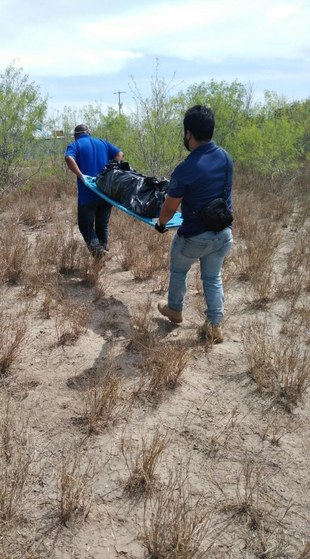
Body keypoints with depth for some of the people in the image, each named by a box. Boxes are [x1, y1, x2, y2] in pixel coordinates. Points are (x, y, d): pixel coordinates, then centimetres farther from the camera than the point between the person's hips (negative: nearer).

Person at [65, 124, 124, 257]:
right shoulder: (103, 143, 18)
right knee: (103, 224, 16)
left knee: (85, 224, 4)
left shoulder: (74, 145, 5)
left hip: (87, 193, -4)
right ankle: (103, 249, 15)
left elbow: (69, 158, -17)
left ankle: (96, 248, -19)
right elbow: (120, 154, 8)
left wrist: (81, 176, -20)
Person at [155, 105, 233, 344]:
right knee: (213, 277, 19)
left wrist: (161, 223, 10)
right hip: (223, 232, 5)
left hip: (195, 236, -5)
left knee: (179, 271, 22)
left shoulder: (186, 169, -24)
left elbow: (170, 207, -12)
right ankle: (215, 326, 21)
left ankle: (175, 310, 41)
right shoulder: (226, 158, -3)